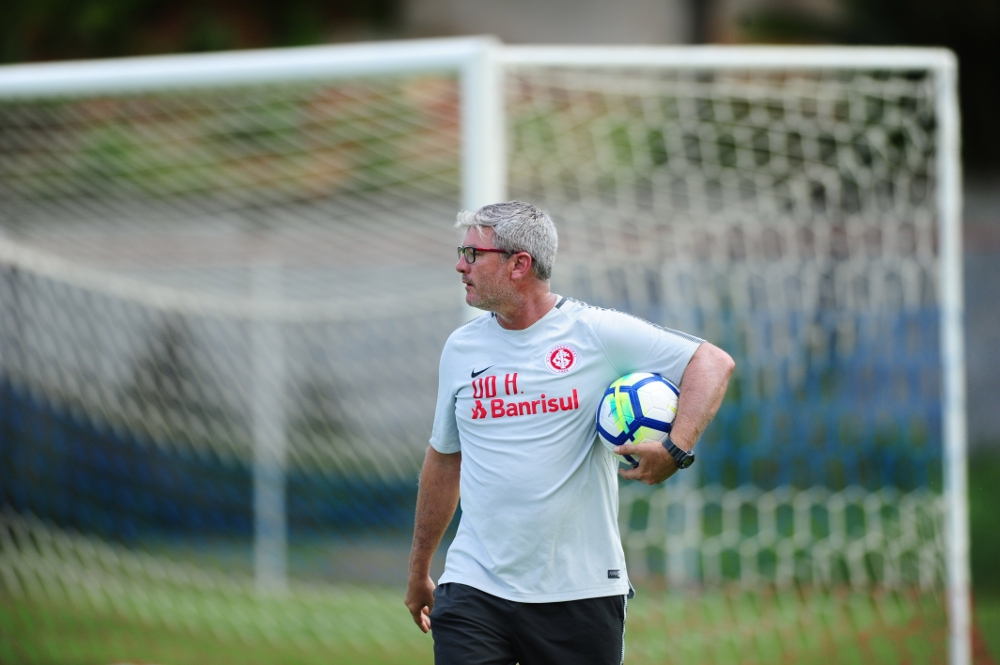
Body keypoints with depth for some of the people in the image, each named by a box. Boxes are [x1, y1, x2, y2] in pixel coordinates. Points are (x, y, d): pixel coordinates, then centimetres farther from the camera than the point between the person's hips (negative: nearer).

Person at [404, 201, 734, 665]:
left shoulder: (598, 333, -3)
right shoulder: (461, 349, 10)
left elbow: (713, 364, -4)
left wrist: (675, 448, -20)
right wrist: (418, 570, 26)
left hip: (582, 593, -2)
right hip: (474, 589, 2)